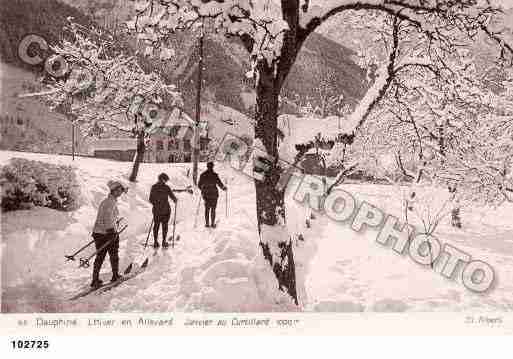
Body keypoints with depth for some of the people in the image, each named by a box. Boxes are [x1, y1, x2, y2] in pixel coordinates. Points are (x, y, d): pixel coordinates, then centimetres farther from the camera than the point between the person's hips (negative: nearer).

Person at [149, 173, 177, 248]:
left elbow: (151, 200, 1)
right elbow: (172, 197, -7)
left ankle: (155, 242, 9)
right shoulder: (166, 187, -11)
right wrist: (175, 200, 16)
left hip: (156, 209, 3)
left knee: (156, 225, 12)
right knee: (164, 225, 9)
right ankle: (164, 241, 9)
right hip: (165, 209, -3)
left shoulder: (154, 187, -2)